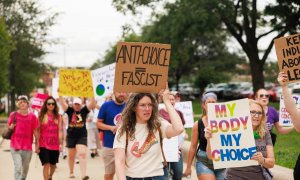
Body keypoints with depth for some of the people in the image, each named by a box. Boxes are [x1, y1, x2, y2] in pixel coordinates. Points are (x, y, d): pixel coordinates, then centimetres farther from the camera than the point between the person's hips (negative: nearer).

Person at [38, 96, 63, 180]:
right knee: (46, 164, -13)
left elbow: (60, 130, 6)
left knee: (53, 165, 16)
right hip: (44, 145, -3)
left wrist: (60, 143, -1)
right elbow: (38, 130, -3)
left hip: (55, 145, 3)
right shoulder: (42, 116, -2)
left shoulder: (57, 116, 7)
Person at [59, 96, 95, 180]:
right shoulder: (70, 111, 1)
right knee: (71, 156, 13)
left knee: (82, 154, -14)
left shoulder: (84, 111, 1)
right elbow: (62, 102, -7)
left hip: (82, 136, -1)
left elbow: (92, 102, -6)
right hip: (71, 136, 2)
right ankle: (71, 172, 31)